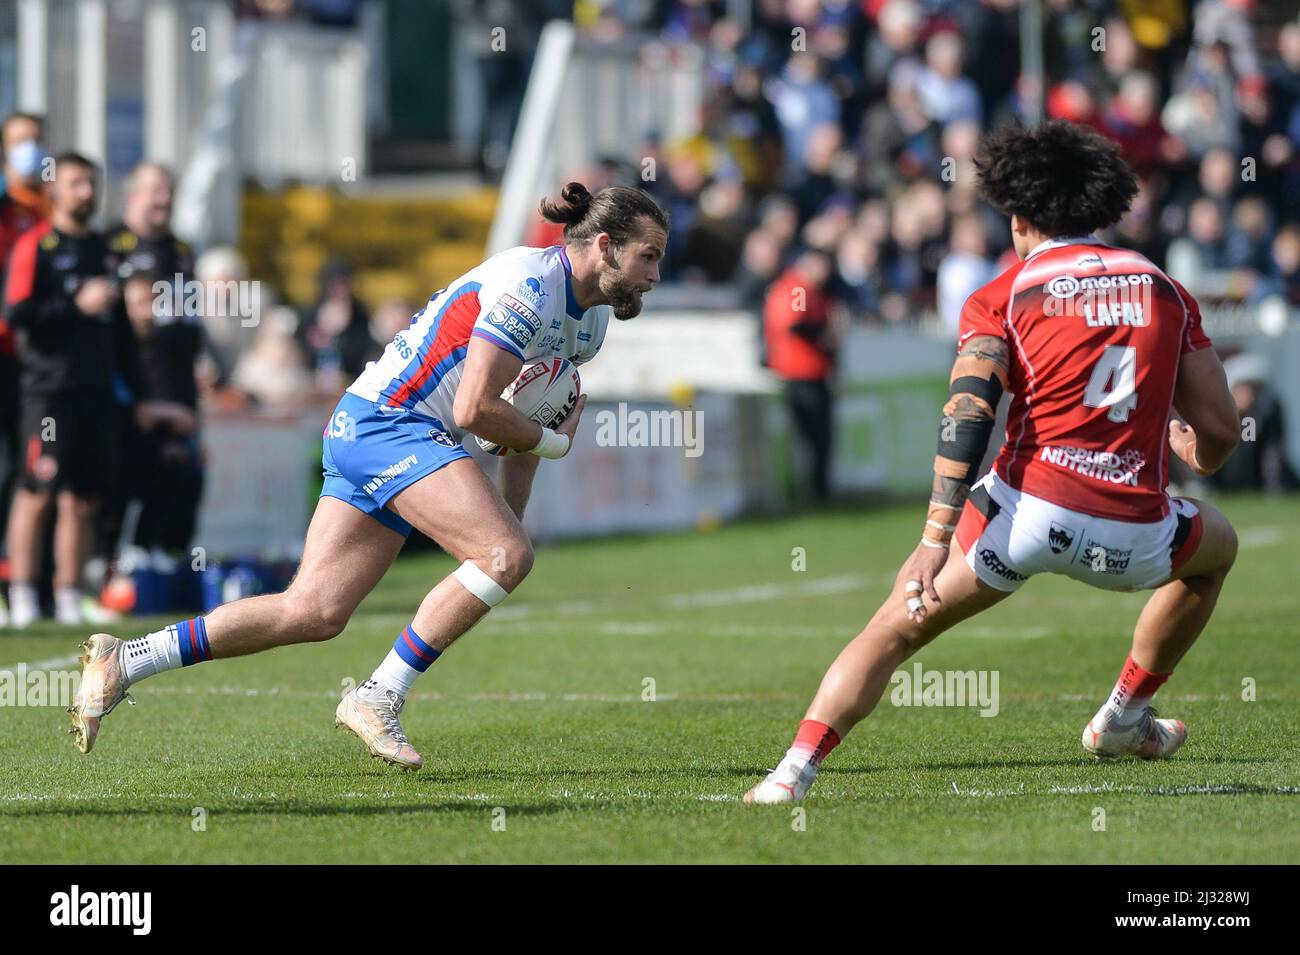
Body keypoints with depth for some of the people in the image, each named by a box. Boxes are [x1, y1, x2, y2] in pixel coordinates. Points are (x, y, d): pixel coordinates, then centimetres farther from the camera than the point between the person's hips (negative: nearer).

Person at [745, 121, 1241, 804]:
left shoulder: (1003, 296, 7)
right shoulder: (1167, 291, 16)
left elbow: (967, 413, -10)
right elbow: (1221, 434, 16)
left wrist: (936, 540, -15)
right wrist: (1196, 453, 41)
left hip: (1028, 508, -2)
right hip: (1133, 532, 2)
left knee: (896, 627, 11)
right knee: (1217, 545, 35)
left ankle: (795, 770, -9)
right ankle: (1124, 719, 36)